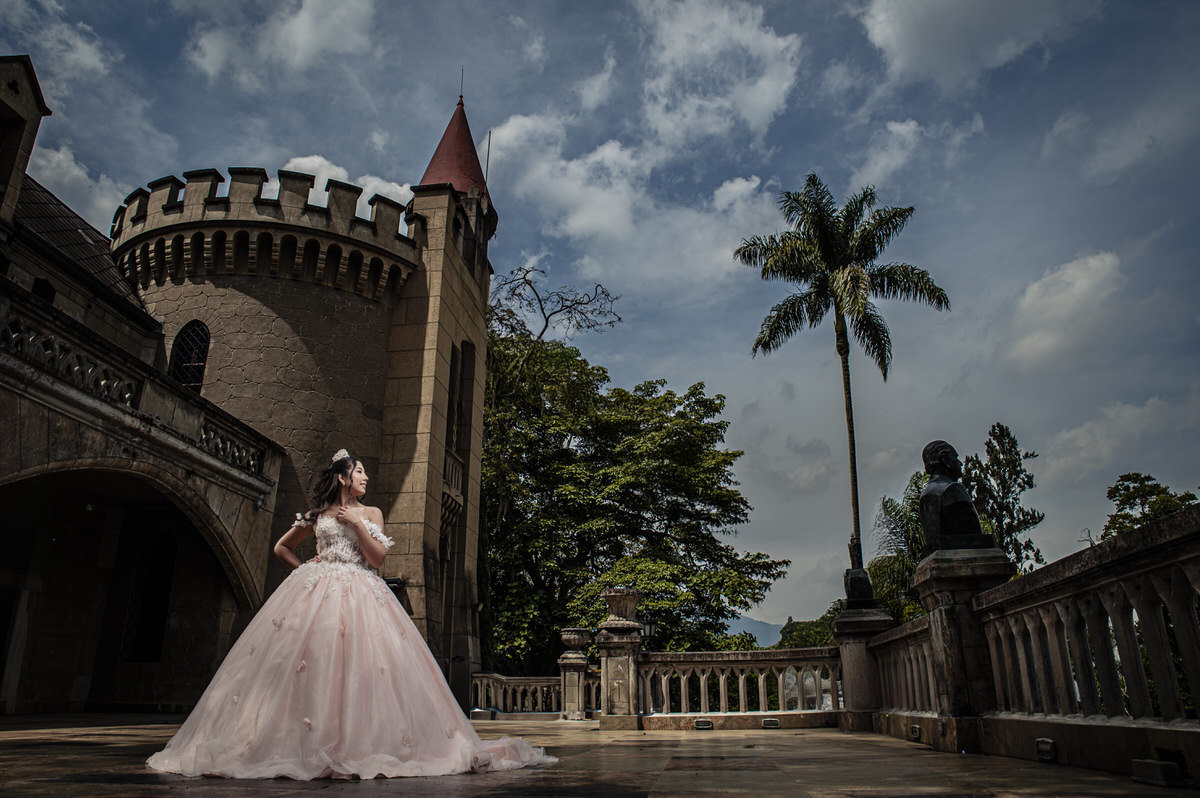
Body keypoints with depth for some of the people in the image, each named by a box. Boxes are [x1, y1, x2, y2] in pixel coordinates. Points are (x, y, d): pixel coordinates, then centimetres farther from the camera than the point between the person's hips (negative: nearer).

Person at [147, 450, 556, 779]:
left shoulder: (370, 513, 14)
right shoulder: (316, 515, 15)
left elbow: (377, 558, 2)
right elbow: (281, 548, 25)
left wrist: (355, 523, -4)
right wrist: (303, 569, 10)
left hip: (360, 594, 0)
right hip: (316, 592, 1)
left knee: (361, 661, -13)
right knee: (308, 661, -10)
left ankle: (359, 743, -10)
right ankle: (303, 742, -4)